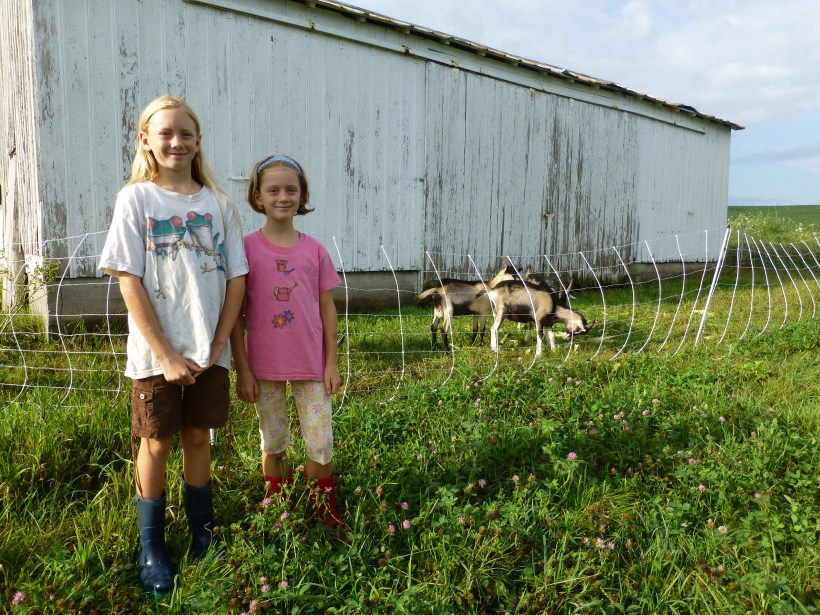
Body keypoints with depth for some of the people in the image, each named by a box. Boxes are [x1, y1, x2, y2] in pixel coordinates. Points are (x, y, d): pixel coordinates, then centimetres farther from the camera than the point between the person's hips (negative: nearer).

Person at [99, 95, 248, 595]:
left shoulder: (218, 202, 3)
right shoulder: (137, 198, -4)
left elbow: (237, 277, 2)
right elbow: (130, 281, -9)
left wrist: (219, 343, -6)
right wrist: (165, 354, -13)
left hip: (210, 352, 2)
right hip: (157, 352, -2)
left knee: (199, 437, 14)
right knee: (157, 442, 9)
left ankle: (202, 531, 31)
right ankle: (151, 546, 25)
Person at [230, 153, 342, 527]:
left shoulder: (314, 250, 0)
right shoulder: (247, 248, -6)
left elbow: (327, 308, 4)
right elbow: (235, 314, -4)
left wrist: (331, 363, 2)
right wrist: (242, 370, -6)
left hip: (311, 364, 1)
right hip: (264, 365, -1)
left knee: (321, 444, 5)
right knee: (273, 444, 14)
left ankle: (325, 514, 26)